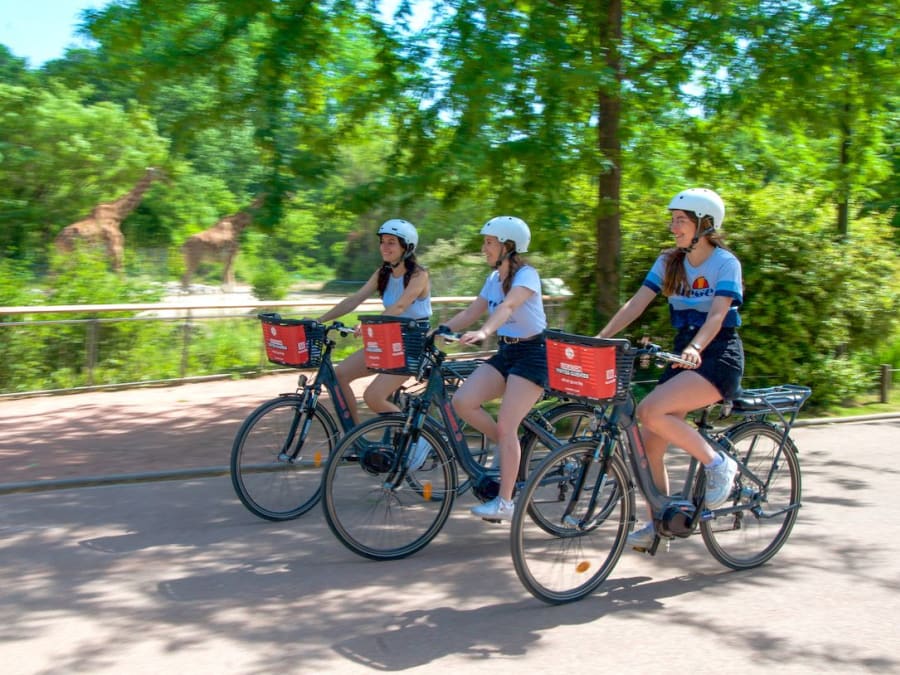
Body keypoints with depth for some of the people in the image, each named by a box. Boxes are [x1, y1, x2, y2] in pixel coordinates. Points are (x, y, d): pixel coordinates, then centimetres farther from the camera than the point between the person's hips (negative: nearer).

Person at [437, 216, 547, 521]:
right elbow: (470, 313, 9)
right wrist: (437, 331, -2)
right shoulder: (494, 278, 10)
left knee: (506, 427, -13)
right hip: (506, 352, 8)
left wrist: (483, 332, -50)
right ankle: (509, 448, 9)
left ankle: (505, 502, -4)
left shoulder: (526, 275, -15)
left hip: (533, 353, -8)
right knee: (462, 402, -12)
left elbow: (507, 306, -34)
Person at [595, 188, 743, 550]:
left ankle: (718, 462, -9)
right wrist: (600, 338, -12)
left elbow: (717, 316, -21)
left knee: (651, 411, -27)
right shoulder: (669, 262, 8)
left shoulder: (725, 262, -9)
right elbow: (636, 303, 0)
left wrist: (696, 348, -39)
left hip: (719, 356, -6)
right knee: (649, 441, -3)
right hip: (684, 354, 6)